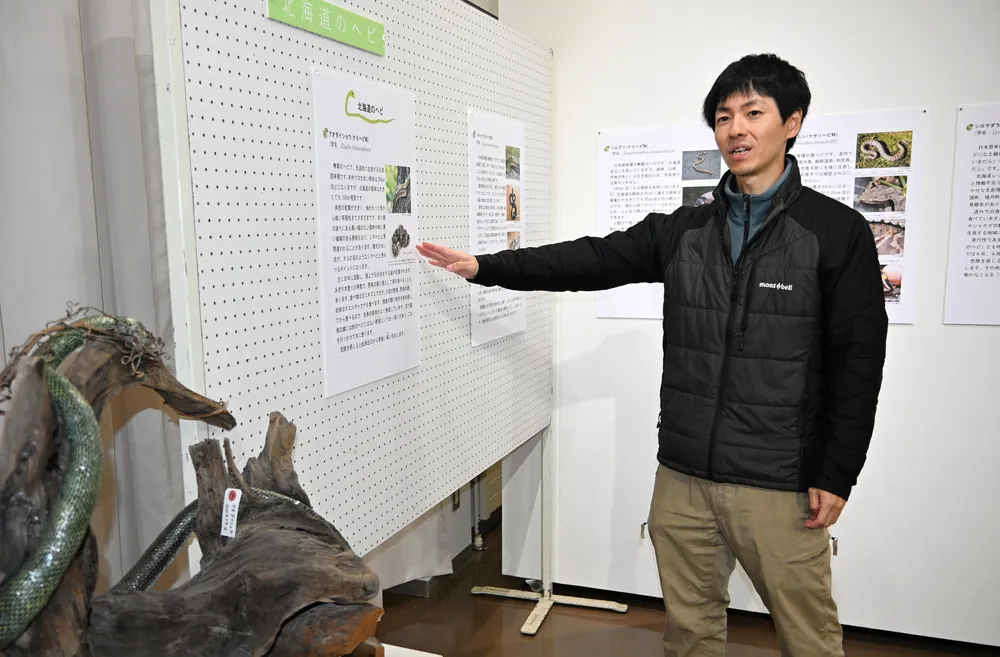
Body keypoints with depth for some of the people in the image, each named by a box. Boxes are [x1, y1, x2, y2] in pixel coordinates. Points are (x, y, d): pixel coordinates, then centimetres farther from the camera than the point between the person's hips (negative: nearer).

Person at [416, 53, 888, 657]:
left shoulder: (838, 232, -4)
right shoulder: (683, 231, 8)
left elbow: (858, 362, -5)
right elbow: (589, 260, 5)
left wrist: (836, 476, -8)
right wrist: (484, 266, -3)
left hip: (780, 486, -4)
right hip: (682, 477, 4)